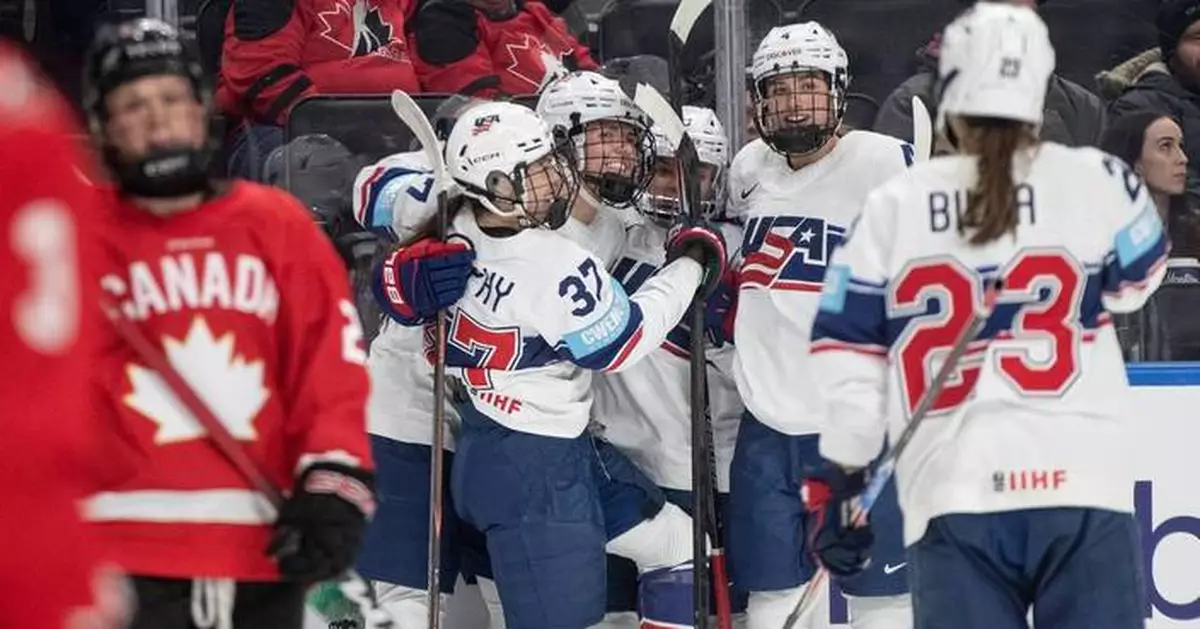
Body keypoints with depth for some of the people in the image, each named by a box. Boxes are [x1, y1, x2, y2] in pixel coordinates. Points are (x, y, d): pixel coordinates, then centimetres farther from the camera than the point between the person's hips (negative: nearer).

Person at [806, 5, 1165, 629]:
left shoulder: (892, 208, 2)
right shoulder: (1096, 182, -1)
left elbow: (847, 362, 5)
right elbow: (1136, 280, 20)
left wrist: (839, 482, 15)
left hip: (952, 491, 1)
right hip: (1081, 484, -1)